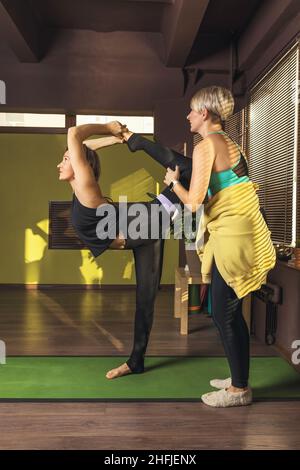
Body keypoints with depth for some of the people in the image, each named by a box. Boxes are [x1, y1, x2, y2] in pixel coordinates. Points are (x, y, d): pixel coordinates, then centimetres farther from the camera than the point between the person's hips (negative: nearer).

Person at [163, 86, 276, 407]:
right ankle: (239, 379, 31)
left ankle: (239, 390, 16)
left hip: (232, 235, -9)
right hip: (242, 233, 9)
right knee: (231, 312, 17)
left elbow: (193, 201, -15)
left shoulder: (205, 147, -12)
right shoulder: (229, 143, 15)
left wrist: (173, 182, 3)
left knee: (224, 314, 2)